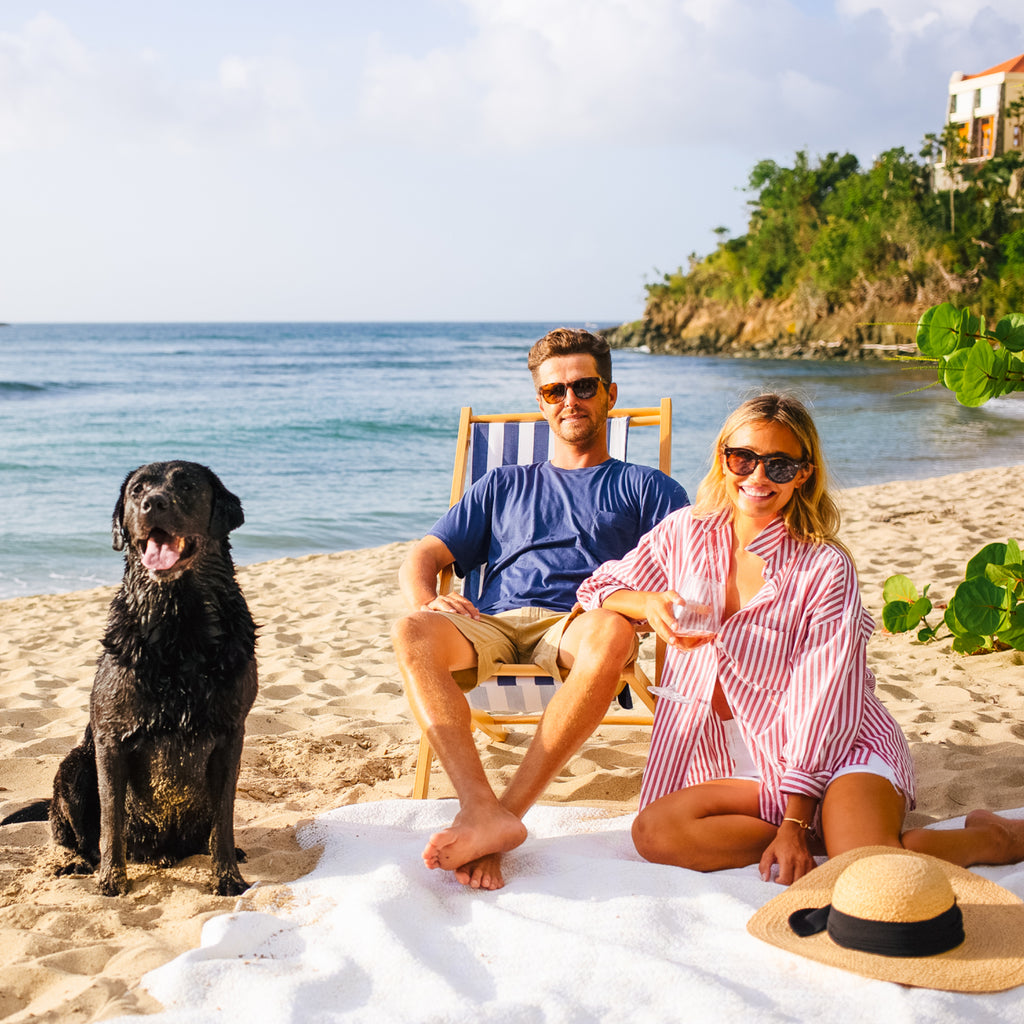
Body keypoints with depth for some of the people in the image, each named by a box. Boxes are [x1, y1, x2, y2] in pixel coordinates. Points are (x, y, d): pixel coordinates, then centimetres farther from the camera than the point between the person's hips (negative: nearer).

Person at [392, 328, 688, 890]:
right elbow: (422, 558, 23)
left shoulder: (646, 488, 25)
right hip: (493, 623, 2)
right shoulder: (504, 485, 33)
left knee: (612, 633, -40)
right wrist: (427, 601, -2)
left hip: (578, 623, -2)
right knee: (412, 633, -33)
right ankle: (484, 811, -45)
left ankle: (506, 809, -41)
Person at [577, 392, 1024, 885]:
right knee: (652, 831, -23)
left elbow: (821, 703, -14)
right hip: (746, 766, 5)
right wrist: (651, 603, -10)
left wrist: (796, 824, -19)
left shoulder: (826, 569, -11)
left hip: (840, 753, -5)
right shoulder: (686, 533, 2)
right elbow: (599, 588, 14)